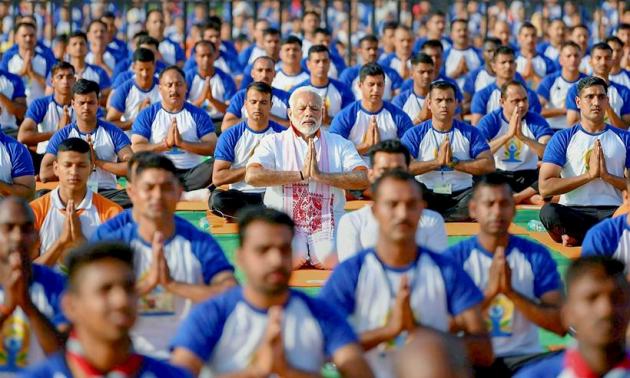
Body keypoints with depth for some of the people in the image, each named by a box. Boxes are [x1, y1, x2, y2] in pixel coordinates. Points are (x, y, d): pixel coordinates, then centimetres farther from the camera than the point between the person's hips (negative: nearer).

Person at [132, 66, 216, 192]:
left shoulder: (198, 115, 11)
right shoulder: (147, 115, 8)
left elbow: (212, 147, -1)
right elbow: (137, 149, -4)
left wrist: (182, 143, -13)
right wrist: (166, 144, -14)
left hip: (191, 172, 1)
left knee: (214, 165, -29)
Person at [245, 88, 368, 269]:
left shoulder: (340, 144, 14)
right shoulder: (273, 143, 10)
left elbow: (363, 179, -1)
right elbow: (252, 176, -9)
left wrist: (321, 175, -12)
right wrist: (301, 174, -10)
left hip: (328, 226, 2)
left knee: (334, 259, -26)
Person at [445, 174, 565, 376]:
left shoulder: (537, 256, 2)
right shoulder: (454, 258, -2)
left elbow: (560, 325, -6)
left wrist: (511, 292, -19)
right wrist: (489, 292, -24)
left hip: (524, 356, 2)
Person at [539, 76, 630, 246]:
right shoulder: (562, 138, 9)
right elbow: (544, 188, -4)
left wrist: (606, 175, -7)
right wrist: (589, 175, -8)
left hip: (612, 211, 0)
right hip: (573, 210, 0)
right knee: (549, 211, -36)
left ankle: (577, 236, -19)